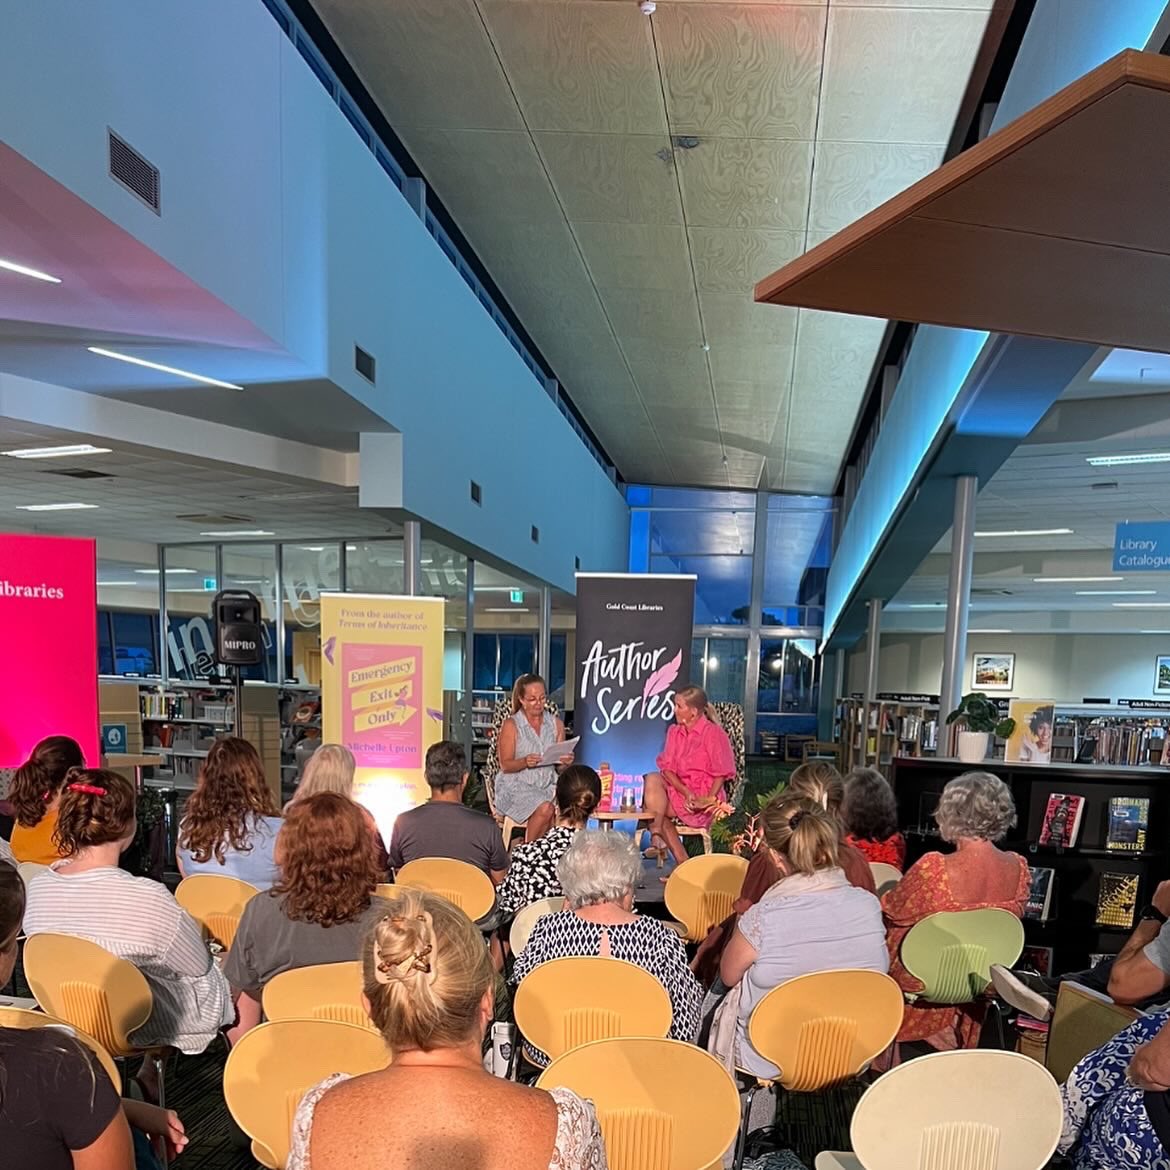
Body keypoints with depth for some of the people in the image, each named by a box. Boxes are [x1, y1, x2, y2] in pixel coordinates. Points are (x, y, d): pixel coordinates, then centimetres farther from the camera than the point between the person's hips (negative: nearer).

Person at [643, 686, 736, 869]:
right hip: (677, 788, 7)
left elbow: (721, 773, -8)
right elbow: (667, 767, 1)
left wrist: (709, 799, -20)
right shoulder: (674, 732, 9)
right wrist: (685, 792, -15)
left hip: (703, 794, -7)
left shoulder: (713, 733, -8)